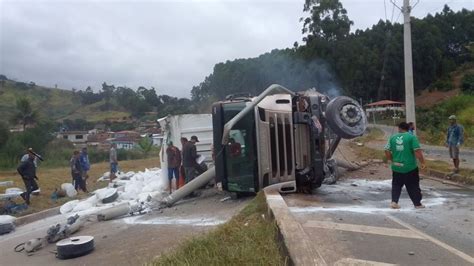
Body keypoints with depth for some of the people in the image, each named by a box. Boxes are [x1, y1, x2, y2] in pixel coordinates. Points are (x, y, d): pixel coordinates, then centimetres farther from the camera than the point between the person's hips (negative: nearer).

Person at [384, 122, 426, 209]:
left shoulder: (393, 137, 4)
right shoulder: (412, 137, -6)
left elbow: (387, 151, 3)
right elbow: (417, 151, -13)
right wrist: (422, 162, -3)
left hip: (396, 167, 3)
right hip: (410, 168, -2)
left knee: (396, 185, 15)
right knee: (413, 186, 11)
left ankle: (394, 202, 6)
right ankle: (417, 204, 20)